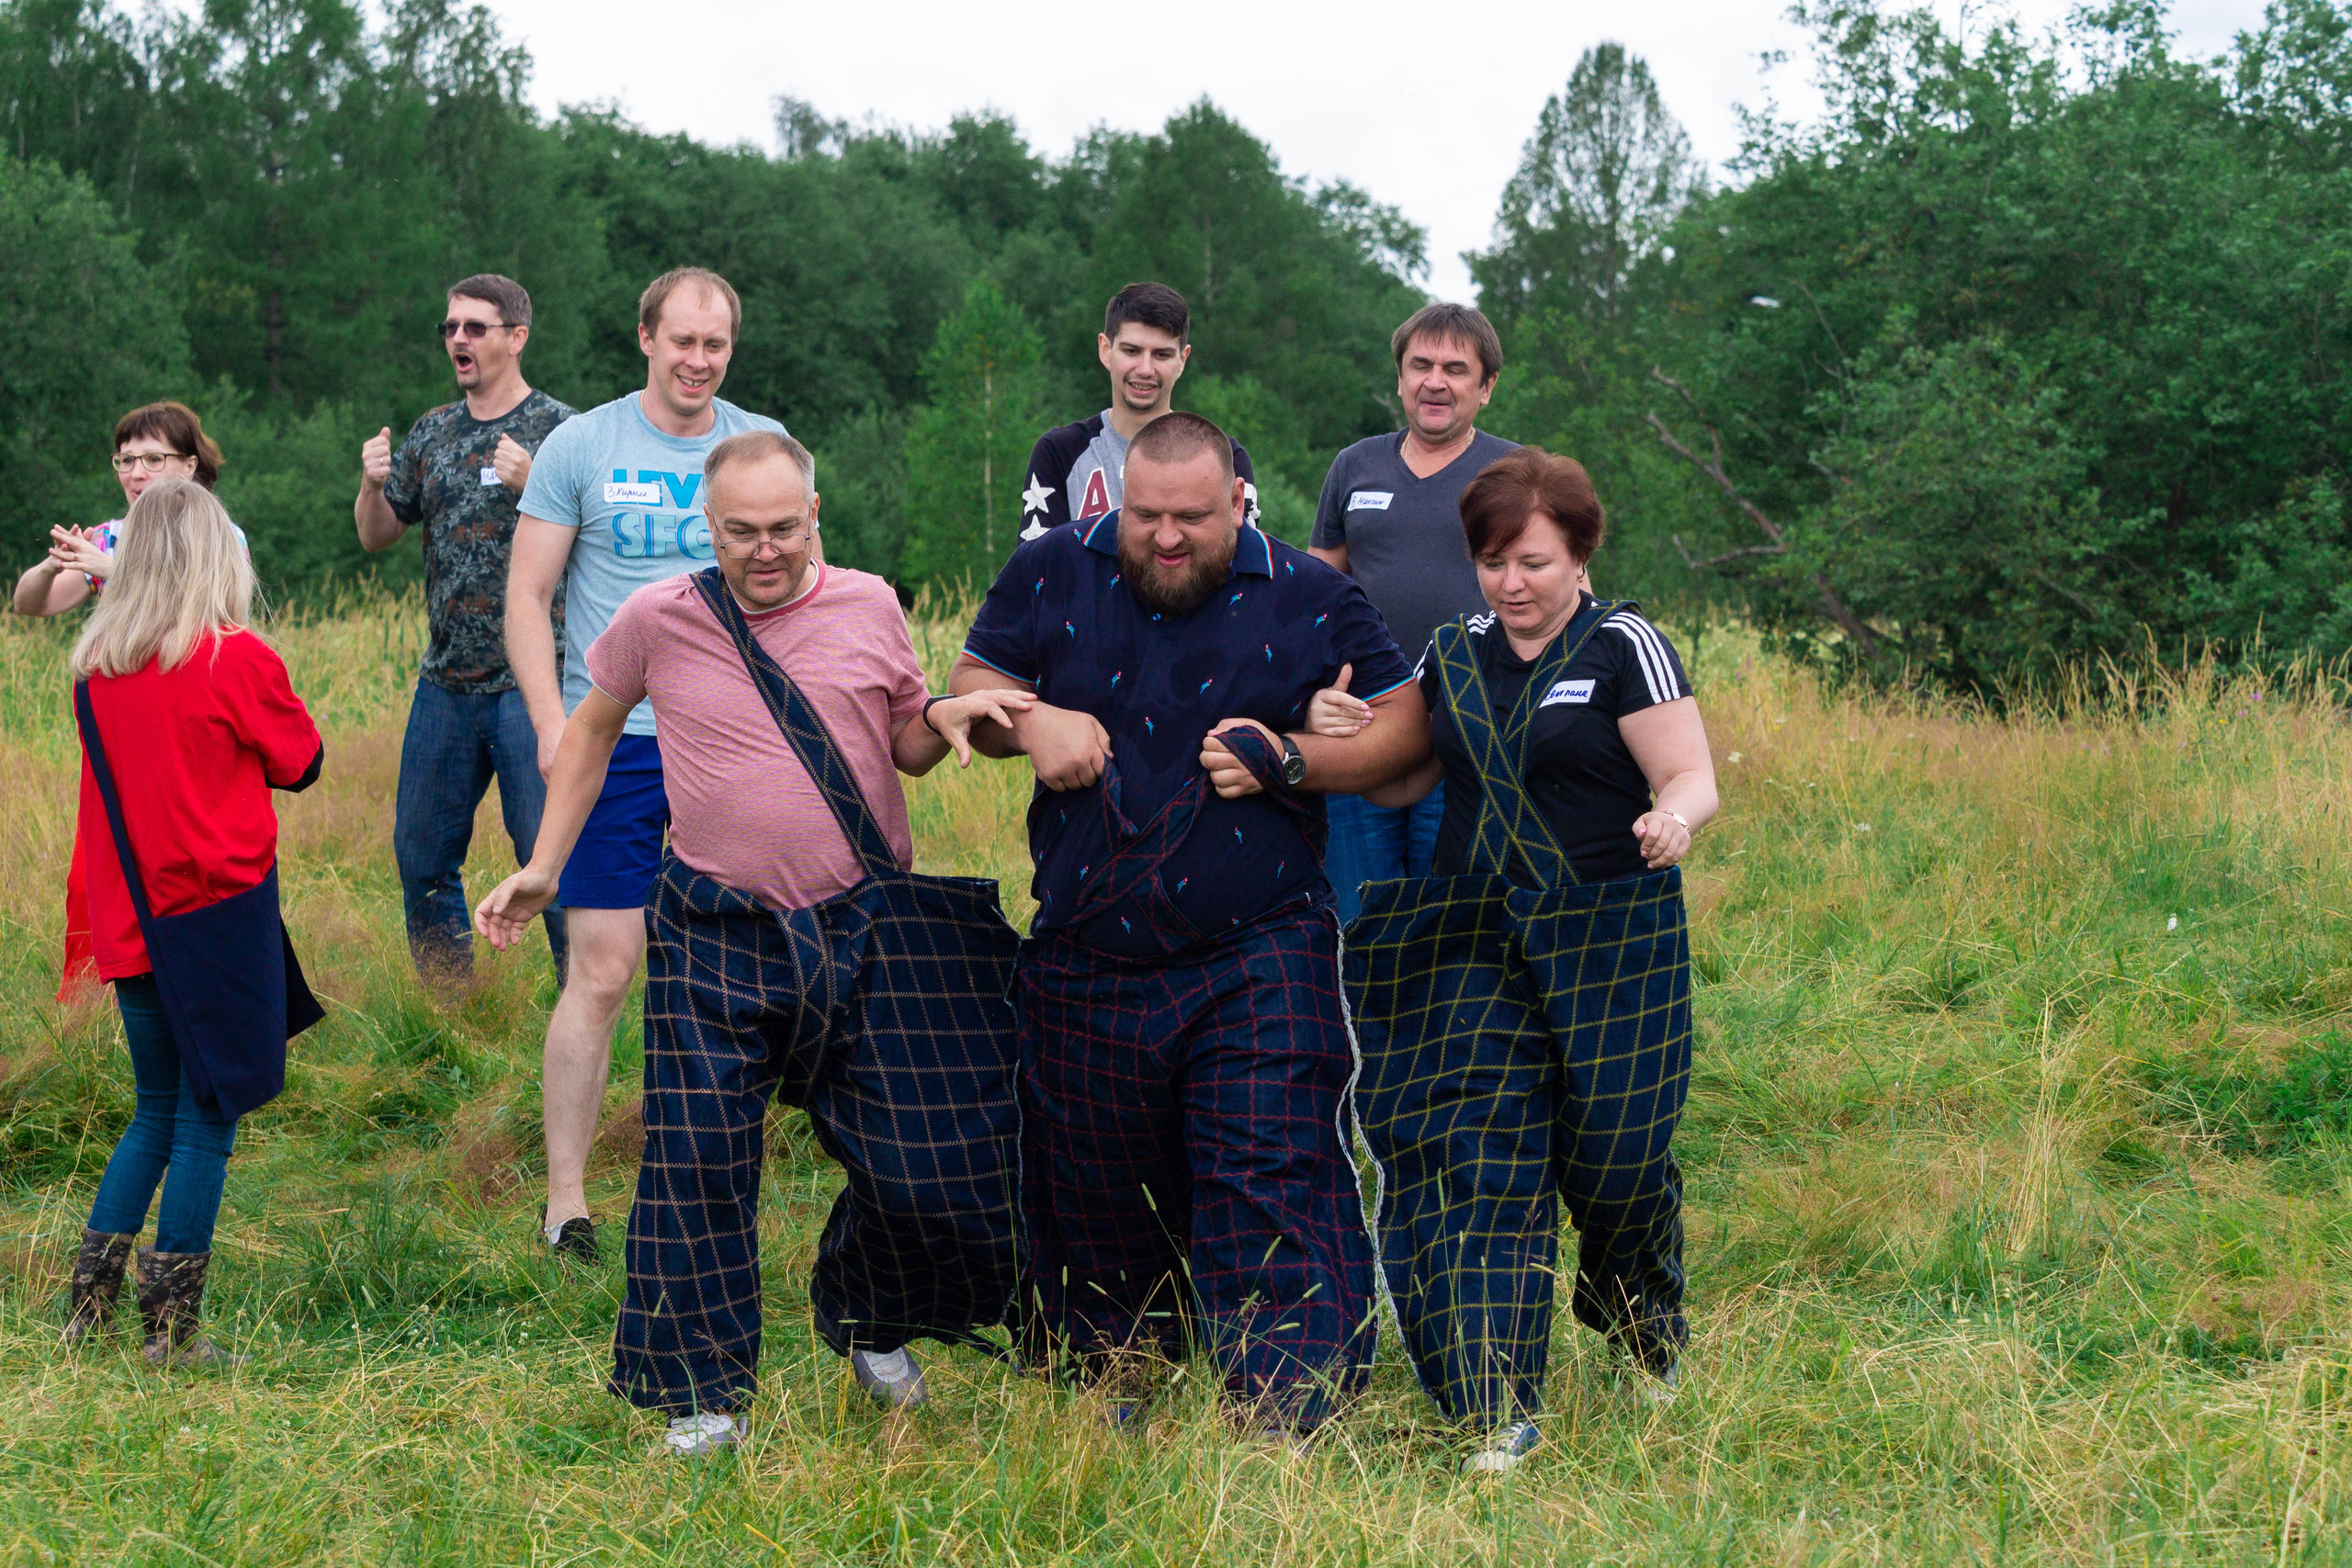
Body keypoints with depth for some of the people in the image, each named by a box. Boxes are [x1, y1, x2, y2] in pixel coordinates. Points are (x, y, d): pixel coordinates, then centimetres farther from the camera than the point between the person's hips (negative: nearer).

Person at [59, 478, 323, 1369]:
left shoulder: (96, 666, 2)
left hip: (131, 916, 5)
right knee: (208, 1117, 3)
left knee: (157, 1111, 19)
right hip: (220, 909, -5)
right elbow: (300, 761, 1)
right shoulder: (238, 661, -12)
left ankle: (90, 1303, 17)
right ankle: (171, 1329, 4)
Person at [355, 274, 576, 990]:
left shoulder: (560, 429, -3)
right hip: (446, 682, 6)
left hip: (530, 682, -6)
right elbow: (377, 537, 16)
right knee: (421, 854, 11)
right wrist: (373, 484, -4)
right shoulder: (433, 433, 13)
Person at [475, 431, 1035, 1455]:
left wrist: (943, 715, -8)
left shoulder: (869, 608, 2)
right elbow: (592, 728, 17)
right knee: (695, 1166, -4)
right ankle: (705, 1392, 12)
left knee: (926, 1160, 0)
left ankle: (866, 1323, 31)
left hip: (866, 931, 1)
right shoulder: (656, 621, -1)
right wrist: (542, 867, 14)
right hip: (717, 933, -1)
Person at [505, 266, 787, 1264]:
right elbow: (528, 596, 1)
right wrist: (552, 722, -10)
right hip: (614, 737, -3)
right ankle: (565, 1200, 1)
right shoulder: (581, 446, 1)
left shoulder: (765, 449, 8)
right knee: (602, 969, -6)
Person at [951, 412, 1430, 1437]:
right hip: (1084, 964, 3)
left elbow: (1405, 726, 1)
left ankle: (1292, 1421, -9)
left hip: (1259, 964, -3)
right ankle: (1105, 1387, 30)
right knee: (1092, 1197, 12)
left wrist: (1289, 763, -14)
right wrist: (1028, 721, -9)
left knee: (1273, 1182, -12)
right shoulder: (1053, 575, 4)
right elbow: (972, 684, 13)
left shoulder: (1307, 600, -2)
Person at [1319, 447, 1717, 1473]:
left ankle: (1651, 1334, 35)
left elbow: (1693, 779, -10)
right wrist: (1333, 737, -1)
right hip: (1476, 946, 4)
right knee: (1475, 1155, -7)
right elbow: (1400, 782, 19)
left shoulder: (1626, 649, -4)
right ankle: (1498, 1412, -5)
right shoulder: (1455, 656, 11)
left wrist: (1674, 819, -33)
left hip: (1609, 944, -4)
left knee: (1610, 1155, 2)